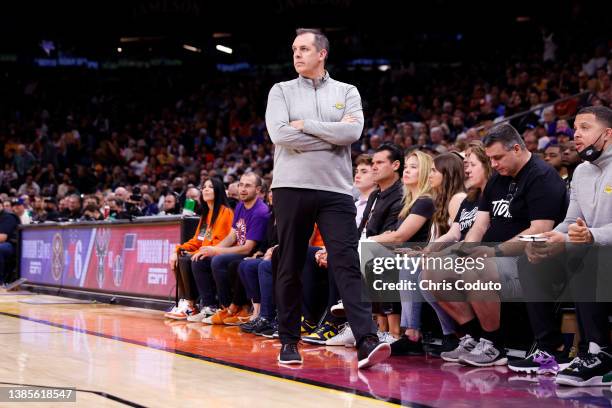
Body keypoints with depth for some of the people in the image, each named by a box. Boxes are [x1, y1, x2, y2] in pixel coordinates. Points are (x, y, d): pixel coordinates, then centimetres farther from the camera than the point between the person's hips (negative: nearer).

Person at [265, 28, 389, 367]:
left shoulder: (347, 92, 12)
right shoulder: (281, 91, 9)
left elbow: (352, 132, -6)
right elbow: (280, 135, -8)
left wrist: (305, 125, -5)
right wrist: (332, 135, -5)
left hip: (336, 190, 0)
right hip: (291, 188, 0)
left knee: (347, 265, -10)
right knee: (289, 269, 5)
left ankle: (366, 342, -18)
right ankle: (289, 342, 15)